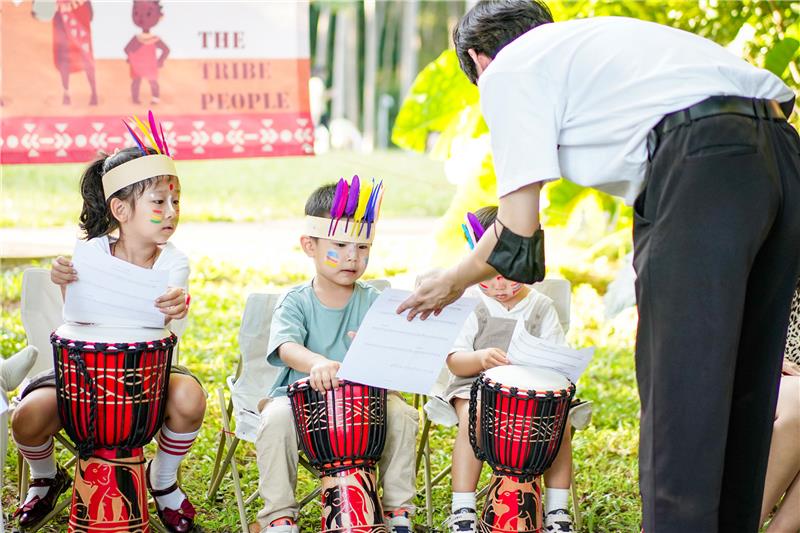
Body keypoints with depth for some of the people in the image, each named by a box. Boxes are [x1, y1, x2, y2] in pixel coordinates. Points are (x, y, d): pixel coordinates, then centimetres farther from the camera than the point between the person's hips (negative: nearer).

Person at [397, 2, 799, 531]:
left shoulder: (506, 71, 12)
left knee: (679, 393, -4)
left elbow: (517, 232, 5)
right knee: (738, 388, 16)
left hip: (703, 169, -8)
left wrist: (452, 283, 24)